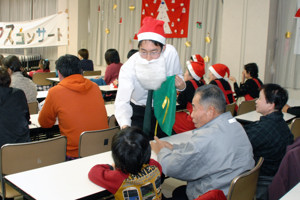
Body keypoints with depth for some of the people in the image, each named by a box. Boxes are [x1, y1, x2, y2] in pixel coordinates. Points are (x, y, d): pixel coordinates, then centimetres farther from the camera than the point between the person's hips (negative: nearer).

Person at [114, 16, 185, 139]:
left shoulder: (170, 53, -21)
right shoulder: (129, 68, -27)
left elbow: (178, 76, -2)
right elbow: (122, 101, -37)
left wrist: (181, 85, -26)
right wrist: (125, 126, -55)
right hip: (138, 113, -2)